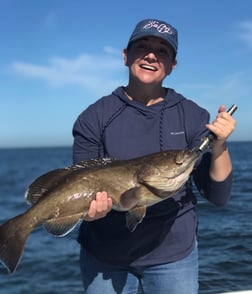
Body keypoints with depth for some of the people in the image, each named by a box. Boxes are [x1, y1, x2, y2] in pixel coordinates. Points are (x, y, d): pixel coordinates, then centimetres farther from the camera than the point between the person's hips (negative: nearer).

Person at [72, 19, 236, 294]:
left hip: (173, 255, 1)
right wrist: (88, 210, -24)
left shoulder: (192, 116, -5)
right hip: (104, 256, 0)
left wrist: (220, 144, -21)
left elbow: (218, 196, -6)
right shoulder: (94, 117, -7)